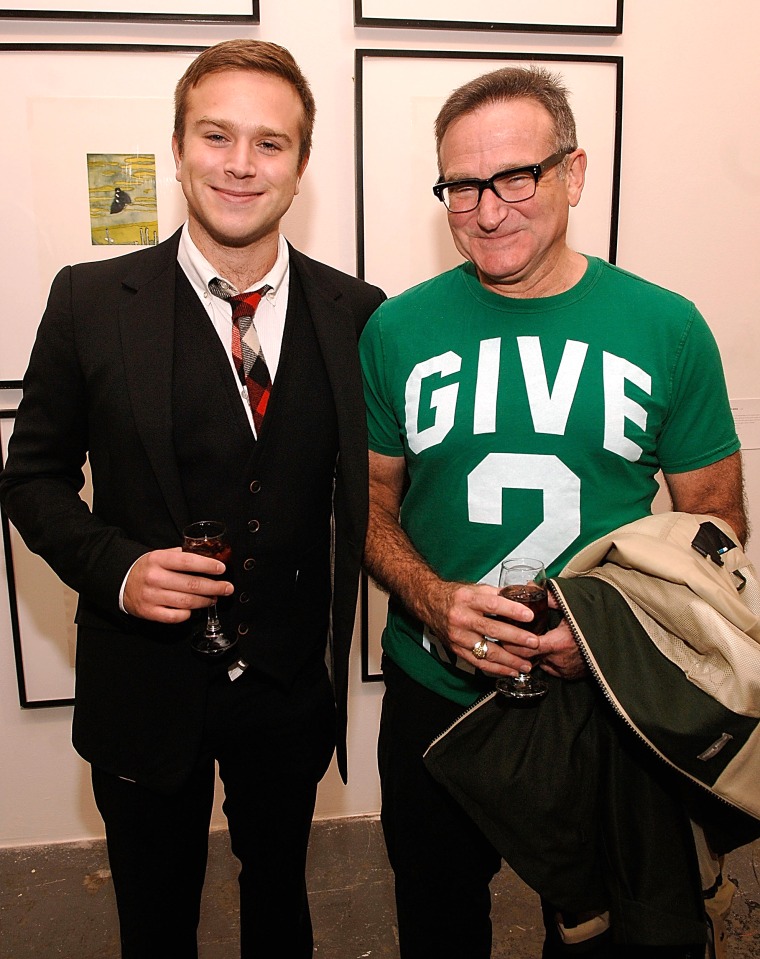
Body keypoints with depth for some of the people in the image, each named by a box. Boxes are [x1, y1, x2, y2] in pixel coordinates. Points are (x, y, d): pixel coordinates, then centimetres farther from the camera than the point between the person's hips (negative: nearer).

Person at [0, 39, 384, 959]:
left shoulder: (355, 314, -5)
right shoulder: (91, 301, -9)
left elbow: (370, 484, 2)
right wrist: (114, 567, -19)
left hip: (293, 686, 2)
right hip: (145, 684, -1)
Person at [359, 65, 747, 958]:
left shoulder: (667, 328, -8)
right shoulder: (397, 331, -6)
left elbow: (715, 519, -1)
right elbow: (372, 504, 1)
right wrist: (432, 601, -18)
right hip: (435, 693, 1)